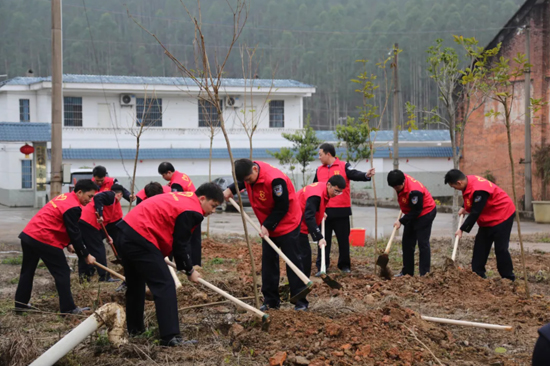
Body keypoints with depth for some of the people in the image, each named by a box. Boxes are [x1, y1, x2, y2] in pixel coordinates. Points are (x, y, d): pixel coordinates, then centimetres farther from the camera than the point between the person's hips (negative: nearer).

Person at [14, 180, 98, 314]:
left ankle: (20, 304, 24)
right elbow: (75, 234, -13)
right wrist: (86, 255, -3)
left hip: (28, 235, 9)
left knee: (27, 271, 18)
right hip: (44, 240, -9)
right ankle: (68, 308, 2)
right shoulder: (73, 208, -14)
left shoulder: (64, 197, 15)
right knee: (62, 272, 0)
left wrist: (68, 244, 19)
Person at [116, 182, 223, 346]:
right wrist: (189, 271, 6)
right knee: (165, 285, -9)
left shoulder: (183, 197, 18)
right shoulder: (191, 211, -11)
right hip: (141, 239, -10)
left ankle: (134, 327, 38)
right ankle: (170, 337, -14)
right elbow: (180, 245, -7)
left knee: (135, 284, 24)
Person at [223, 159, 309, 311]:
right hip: (268, 228, 8)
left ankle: (301, 301, 2)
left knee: (292, 261, -3)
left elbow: (282, 208, -25)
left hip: (288, 224, -8)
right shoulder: (248, 173, -9)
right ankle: (271, 300, 15)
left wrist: (267, 226, -23)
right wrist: (230, 190, -3)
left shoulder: (274, 180, -33)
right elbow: (241, 183, 16)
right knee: (268, 262, 8)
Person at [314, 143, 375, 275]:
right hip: (324, 211, 3)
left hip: (341, 210, -3)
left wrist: (366, 175, -39)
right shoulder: (319, 170, 11)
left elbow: (355, 175, -18)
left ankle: (345, 265, 18)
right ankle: (321, 266, 10)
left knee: (343, 239, 6)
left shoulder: (344, 166, -1)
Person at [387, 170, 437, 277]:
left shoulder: (414, 191, -35)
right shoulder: (401, 179, -10)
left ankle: (424, 274, -5)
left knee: (423, 243, -9)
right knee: (407, 243, 11)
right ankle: (407, 271, 19)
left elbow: (416, 211, -26)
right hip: (413, 214, 9)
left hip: (425, 213, -9)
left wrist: (401, 221, -21)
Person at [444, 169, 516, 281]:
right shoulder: (468, 181, -3)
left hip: (502, 216, -10)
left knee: (501, 249, -8)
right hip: (488, 219, 10)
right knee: (480, 246, 7)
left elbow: (475, 213, -28)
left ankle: (509, 279, 1)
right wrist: (464, 208, 5)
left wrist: (462, 229, -23)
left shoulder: (478, 190, -32)